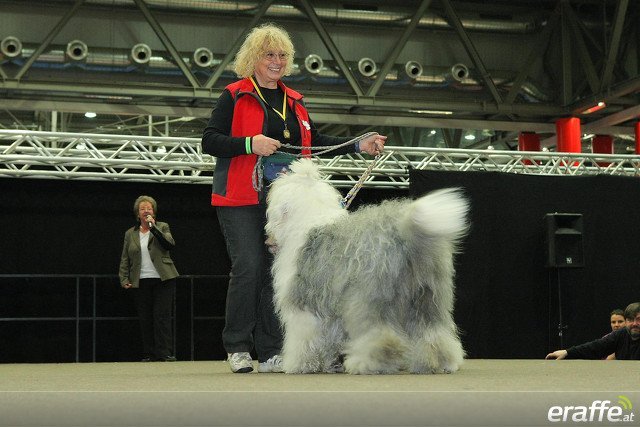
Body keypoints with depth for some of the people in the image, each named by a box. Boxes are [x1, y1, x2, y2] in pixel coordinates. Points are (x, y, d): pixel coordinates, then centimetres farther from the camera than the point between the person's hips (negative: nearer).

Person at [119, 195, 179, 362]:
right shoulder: (130, 234, 15)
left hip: (163, 280, -2)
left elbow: (170, 244, -10)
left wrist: (153, 227, -14)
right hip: (140, 282, 2)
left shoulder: (162, 227, 9)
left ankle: (165, 353, -10)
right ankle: (150, 354, 6)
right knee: (145, 319, 1)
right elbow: (124, 260, 14)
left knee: (162, 316, -9)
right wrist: (124, 280, 2)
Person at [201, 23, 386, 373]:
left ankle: (270, 353, 7)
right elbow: (209, 141, -4)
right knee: (248, 267, -12)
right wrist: (250, 144, -19)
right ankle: (237, 347, 1)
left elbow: (314, 142, 21)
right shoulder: (234, 96, 1)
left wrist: (359, 146, 11)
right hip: (242, 198, -5)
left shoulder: (294, 101, 18)